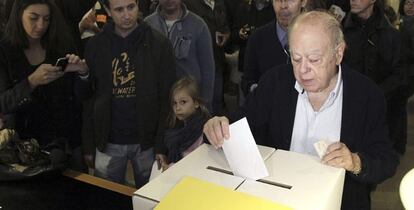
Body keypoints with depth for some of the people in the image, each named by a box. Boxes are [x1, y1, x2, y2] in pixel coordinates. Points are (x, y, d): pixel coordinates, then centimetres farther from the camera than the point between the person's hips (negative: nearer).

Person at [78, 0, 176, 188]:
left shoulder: (158, 44, -5)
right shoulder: (95, 45, 1)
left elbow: (167, 97, -5)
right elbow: (88, 98, 5)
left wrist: (162, 144, -9)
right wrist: (88, 145, 3)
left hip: (147, 141, -1)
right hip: (108, 142, 2)